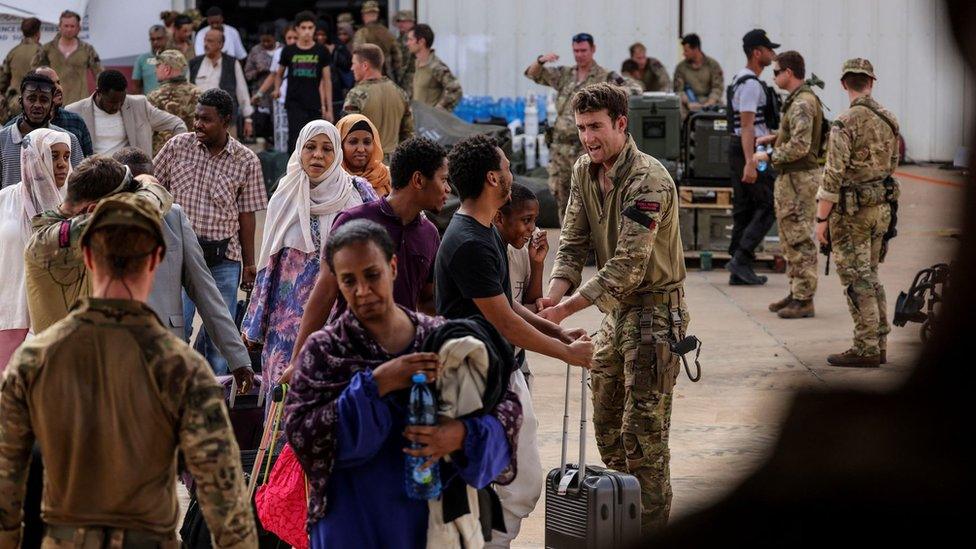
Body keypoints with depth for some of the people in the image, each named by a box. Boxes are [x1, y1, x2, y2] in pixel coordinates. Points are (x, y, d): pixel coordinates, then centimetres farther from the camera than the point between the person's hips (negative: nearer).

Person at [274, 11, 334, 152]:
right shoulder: (289, 51, 2)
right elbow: (279, 74, 18)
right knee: (295, 141, -11)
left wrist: (329, 109, 2)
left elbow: (327, 81, 6)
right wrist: (277, 89, -3)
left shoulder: (322, 52, 3)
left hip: (314, 106, 1)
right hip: (295, 105, -1)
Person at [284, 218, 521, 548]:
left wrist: (463, 435, -23)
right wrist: (375, 385, -23)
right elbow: (300, 433, -17)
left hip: (433, 517, 2)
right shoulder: (324, 350, -6)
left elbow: (507, 405, -3)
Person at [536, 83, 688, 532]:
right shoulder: (584, 171, 4)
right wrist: (556, 293, -16)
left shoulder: (648, 181, -23)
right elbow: (573, 242, 3)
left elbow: (628, 267, -27)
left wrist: (568, 308, -28)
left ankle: (650, 531, 0)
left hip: (655, 309, -9)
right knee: (606, 423, 15)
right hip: (615, 309, 9)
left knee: (643, 428, -8)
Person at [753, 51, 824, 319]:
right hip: (790, 179, 11)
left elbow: (799, 146, -26)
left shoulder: (802, 103, -19)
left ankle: (804, 300, -4)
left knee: (800, 240, -7)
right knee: (791, 239, 16)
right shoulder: (800, 100, 14)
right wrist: (775, 136, 16)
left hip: (799, 179, -11)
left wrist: (768, 156, -16)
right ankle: (795, 293, 24)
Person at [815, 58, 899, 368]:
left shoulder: (846, 123, -16)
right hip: (882, 206, 7)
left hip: (852, 211, -7)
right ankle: (879, 344, 18)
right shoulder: (889, 121, 6)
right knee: (870, 275, 16)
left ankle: (866, 349, -1)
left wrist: (822, 219, -13)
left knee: (857, 280, -2)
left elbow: (834, 176, -18)